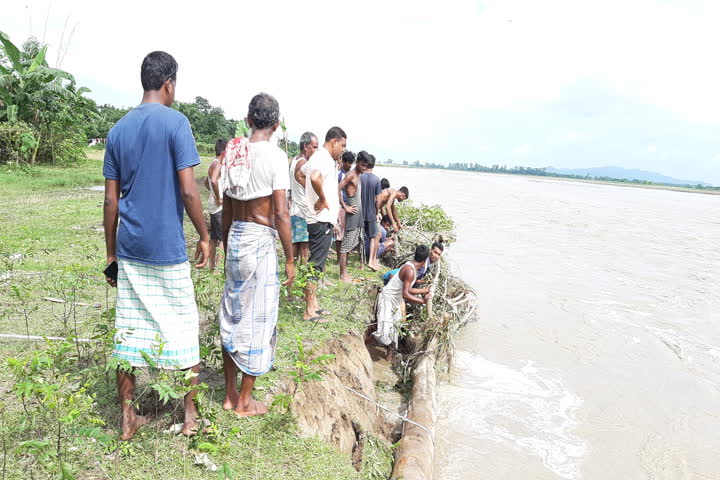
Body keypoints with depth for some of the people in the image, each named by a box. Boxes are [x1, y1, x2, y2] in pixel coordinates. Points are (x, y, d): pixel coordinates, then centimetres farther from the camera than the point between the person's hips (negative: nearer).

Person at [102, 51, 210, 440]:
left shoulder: (118, 130, 8)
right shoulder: (175, 122, -8)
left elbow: (111, 200, 8)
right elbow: (188, 191, -15)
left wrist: (111, 253, 14)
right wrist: (204, 236, -2)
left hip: (129, 249, 5)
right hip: (167, 249, -5)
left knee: (128, 330, 11)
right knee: (183, 328, 8)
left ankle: (127, 418, 20)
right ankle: (190, 415, 19)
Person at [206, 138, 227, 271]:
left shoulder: (213, 164, 15)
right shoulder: (217, 165, -16)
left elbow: (206, 182, 30)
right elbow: (213, 181, -35)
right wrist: (218, 198, -24)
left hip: (214, 206, 10)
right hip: (219, 207, -10)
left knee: (214, 238, 13)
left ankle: (212, 266, 20)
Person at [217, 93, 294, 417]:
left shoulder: (234, 153, 6)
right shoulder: (275, 156, -11)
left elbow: (226, 209, 11)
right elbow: (281, 213, -16)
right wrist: (290, 260, -8)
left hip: (235, 238, 6)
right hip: (260, 241, -6)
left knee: (232, 316, 15)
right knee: (258, 318, 5)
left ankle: (230, 395, 28)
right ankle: (244, 402, 18)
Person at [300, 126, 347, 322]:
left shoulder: (318, 158, 15)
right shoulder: (325, 159, -16)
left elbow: (302, 172, 32)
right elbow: (315, 177, -38)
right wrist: (323, 199, -22)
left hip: (320, 219, 10)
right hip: (322, 220, -10)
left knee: (316, 263, 16)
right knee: (315, 264, -5)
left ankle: (313, 303, 25)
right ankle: (309, 311, 2)